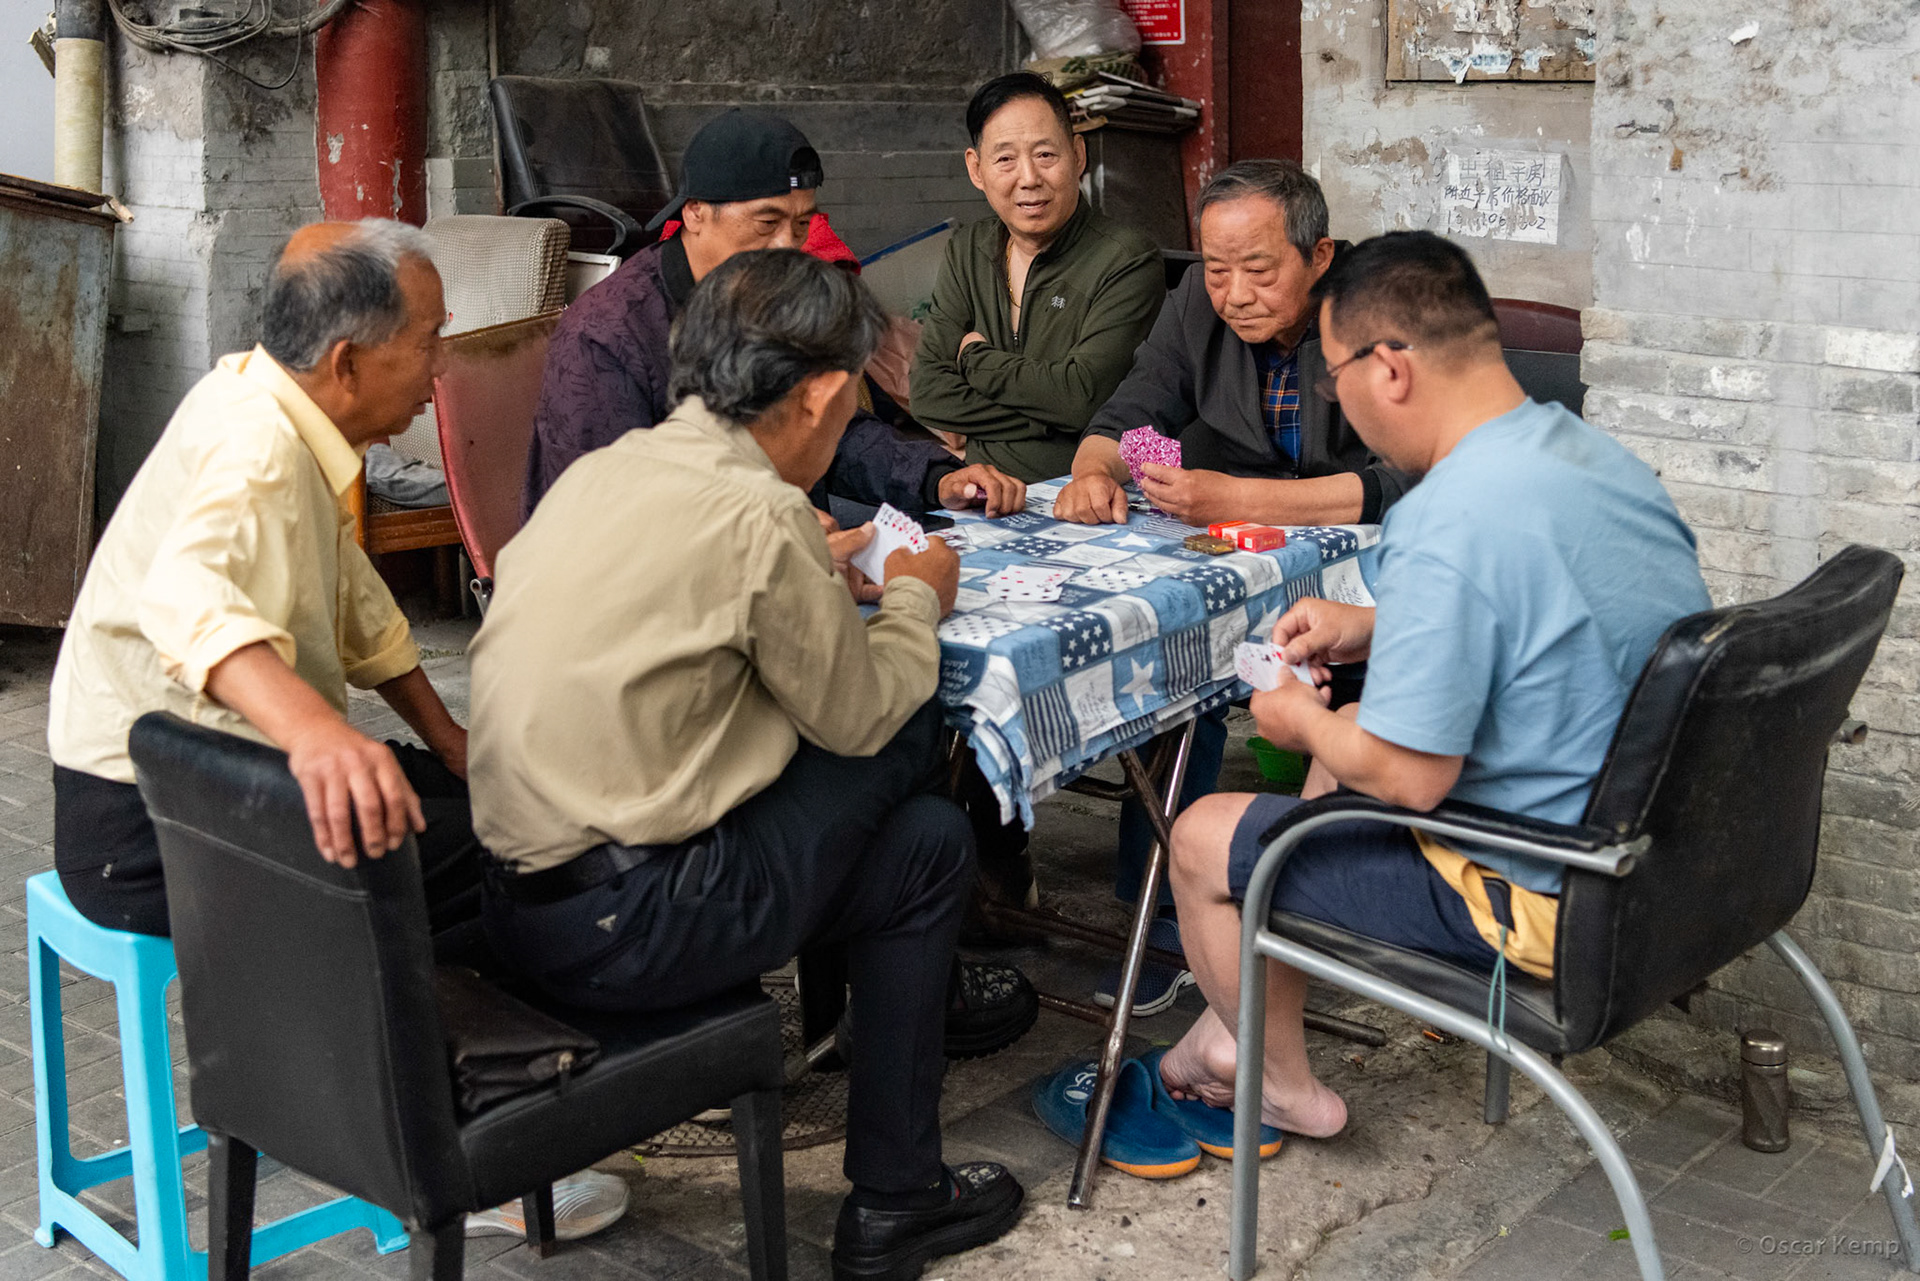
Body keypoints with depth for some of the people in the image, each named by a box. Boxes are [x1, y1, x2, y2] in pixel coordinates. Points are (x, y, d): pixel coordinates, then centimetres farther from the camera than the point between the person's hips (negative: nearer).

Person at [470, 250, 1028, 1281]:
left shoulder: (605, 468, 8)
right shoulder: (758, 516, -16)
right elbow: (858, 711, -4)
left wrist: (817, 569, 26)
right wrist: (915, 598, 14)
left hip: (515, 893, 8)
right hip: (614, 932, -8)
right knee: (928, 846, 5)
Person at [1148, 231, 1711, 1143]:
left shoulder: (1446, 527, -29)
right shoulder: (1595, 452, 0)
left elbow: (1411, 776, -25)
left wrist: (1303, 723, -5)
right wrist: (1372, 627, 13)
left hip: (1546, 899, -9)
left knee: (1204, 840, 4)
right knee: (1350, 730, 28)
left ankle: (1283, 1084, 28)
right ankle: (1252, 1021, 37)